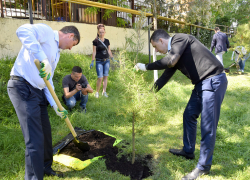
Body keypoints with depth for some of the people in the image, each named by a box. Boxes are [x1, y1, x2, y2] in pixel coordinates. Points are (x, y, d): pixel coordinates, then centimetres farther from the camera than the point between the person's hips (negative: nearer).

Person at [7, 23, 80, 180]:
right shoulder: (46, 31, -4)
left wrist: (55, 105, 9)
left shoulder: (57, 52, 21)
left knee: (46, 133, 16)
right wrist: (42, 57, -35)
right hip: (23, 87, -9)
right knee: (35, 139, -8)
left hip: (38, 91, 10)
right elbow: (23, 31, -26)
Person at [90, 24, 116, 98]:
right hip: (99, 61, -4)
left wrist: (113, 59, 14)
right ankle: (97, 92, 11)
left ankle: (104, 92, 17)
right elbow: (94, 52, -3)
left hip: (106, 61, 4)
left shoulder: (107, 41, 8)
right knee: (100, 78, -8)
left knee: (105, 76, 6)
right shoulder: (95, 41, -4)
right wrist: (92, 62, -6)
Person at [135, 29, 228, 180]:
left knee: (208, 125, -4)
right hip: (201, 83, 10)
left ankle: (204, 166, 9)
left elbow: (170, 61, -25)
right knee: (189, 116, 17)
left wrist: (146, 67, -14)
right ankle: (188, 151, 34)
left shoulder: (180, 38, -10)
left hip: (213, 80, -10)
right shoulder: (173, 52, 15)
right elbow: (166, 75, 20)